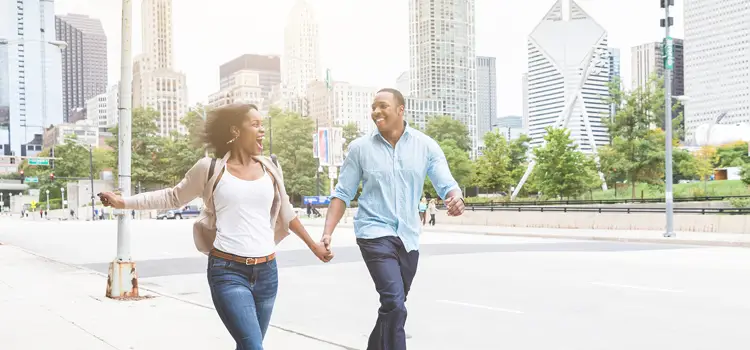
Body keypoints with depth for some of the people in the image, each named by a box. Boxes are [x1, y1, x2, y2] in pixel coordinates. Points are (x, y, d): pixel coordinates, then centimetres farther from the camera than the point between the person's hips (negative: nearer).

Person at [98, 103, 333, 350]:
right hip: (227, 271, -4)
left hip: (266, 272, 4)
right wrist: (124, 202, 8)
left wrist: (313, 245, 29)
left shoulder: (270, 169, 9)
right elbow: (173, 197, 12)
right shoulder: (210, 168, -1)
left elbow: (285, 212, 23)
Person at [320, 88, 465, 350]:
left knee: (393, 307, 17)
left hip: (408, 237, 4)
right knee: (394, 304, -19)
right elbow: (343, 193, 1)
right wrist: (327, 231, -10)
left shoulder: (425, 146, 0)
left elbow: (446, 183, -5)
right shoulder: (360, 147, -2)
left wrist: (455, 198, -29)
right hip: (375, 234, -3)